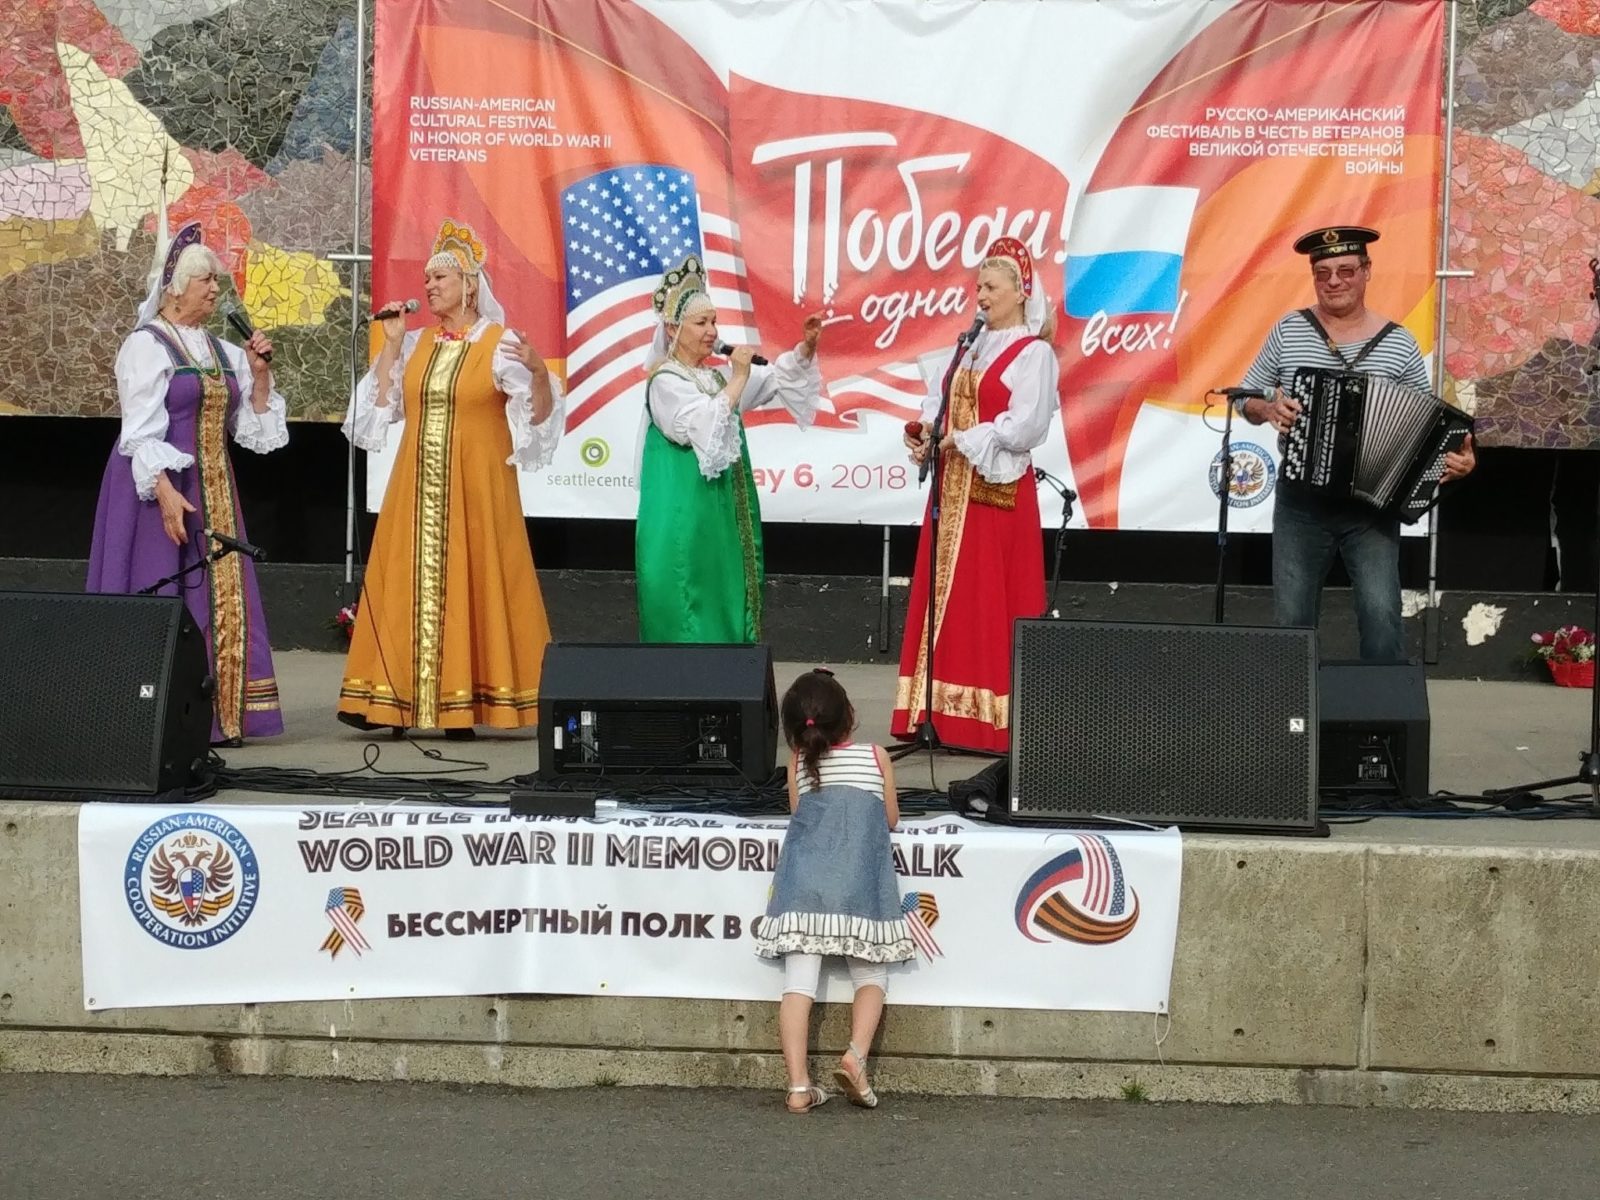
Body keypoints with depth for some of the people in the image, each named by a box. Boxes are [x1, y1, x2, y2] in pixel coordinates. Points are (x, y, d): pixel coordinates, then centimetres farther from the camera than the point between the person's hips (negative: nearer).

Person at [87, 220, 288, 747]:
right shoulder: (146, 345, -6)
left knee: (217, 598, 3)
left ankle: (213, 715, 5)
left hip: (213, 490, 7)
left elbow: (251, 427, 15)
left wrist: (260, 375, 2)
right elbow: (140, 430, -15)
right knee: (160, 598, -6)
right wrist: (164, 491, -25)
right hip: (161, 486, -7)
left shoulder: (223, 352, 13)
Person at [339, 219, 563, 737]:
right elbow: (381, 405, 9)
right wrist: (391, 345, 3)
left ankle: (466, 702, 0)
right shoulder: (417, 342, 11)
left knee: (472, 583, -4)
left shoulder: (500, 343, -4)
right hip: (417, 489, 5)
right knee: (412, 583, 3)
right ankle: (394, 699, 4)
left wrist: (540, 372, -29)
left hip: (475, 487, -5)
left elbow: (540, 416, -11)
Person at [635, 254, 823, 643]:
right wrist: (738, 377, -19)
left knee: (725, 604, 7)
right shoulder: (665, 382, -10)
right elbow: (704, 426, -23)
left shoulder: (717, 376, 13)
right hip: (685, 518, -8)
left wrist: (805, 348, -1)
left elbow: (775, 378, 16)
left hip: (724, 513, 8)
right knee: (690, 614, -8)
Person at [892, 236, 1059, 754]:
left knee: (991, 601, -6)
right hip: (954, 485, 8)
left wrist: (961, 440, -13)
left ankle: (993, 719, -1)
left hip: (998, 489, -8)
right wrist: (925, 428, -3)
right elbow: (942, 400, 17)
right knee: (948, 598, 7)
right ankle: (945, 712, 12)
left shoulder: (1033, 353, -8)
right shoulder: (972, 345, 16)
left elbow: (1023, 427, -17)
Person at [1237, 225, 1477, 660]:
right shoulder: (1288, 331, 3)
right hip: (1300, 504, 2)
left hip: (1372, 508, -1)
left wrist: (1456, 457, -14)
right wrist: (1268, 409, -12)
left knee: (1380, 611, -16)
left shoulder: (1399, 345, 0)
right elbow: (1245, 398, 10)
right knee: (1292, 618, 2)